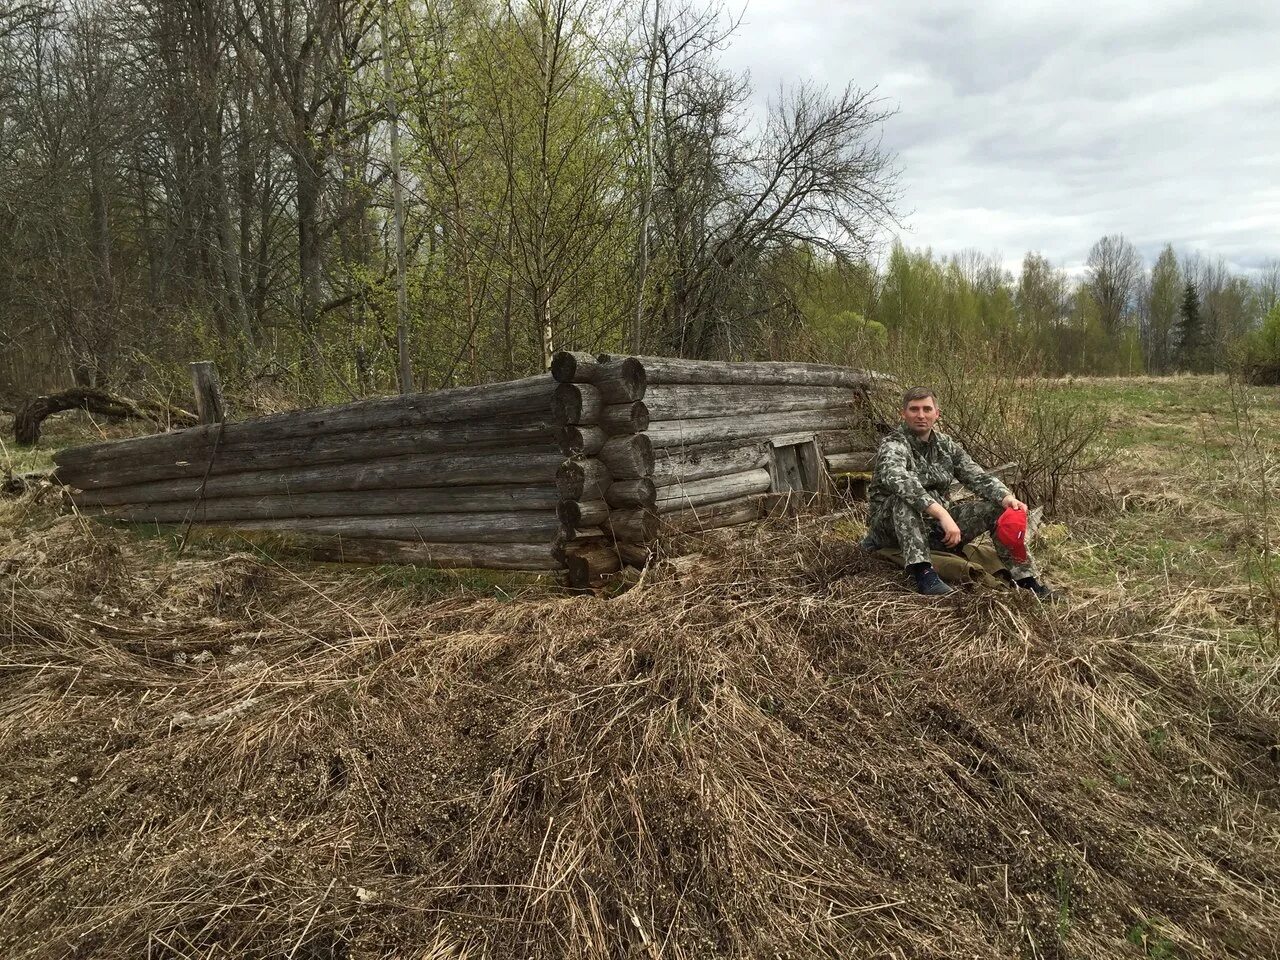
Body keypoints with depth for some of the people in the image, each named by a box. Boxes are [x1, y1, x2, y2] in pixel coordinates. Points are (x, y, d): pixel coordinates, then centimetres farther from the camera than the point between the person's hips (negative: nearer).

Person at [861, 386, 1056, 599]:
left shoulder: (946, 445, 8)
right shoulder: (892, 446, -15)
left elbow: (978, 477, 0)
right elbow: (897, 479, -37)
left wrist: (1007, 498, -21)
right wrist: (942, 513, -45)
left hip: (938, 526, 6)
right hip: (892, 526, -6)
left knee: (998, 507, -5)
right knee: (906, 497, -37)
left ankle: (1026, 579, 1)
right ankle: (923, 572, -42)